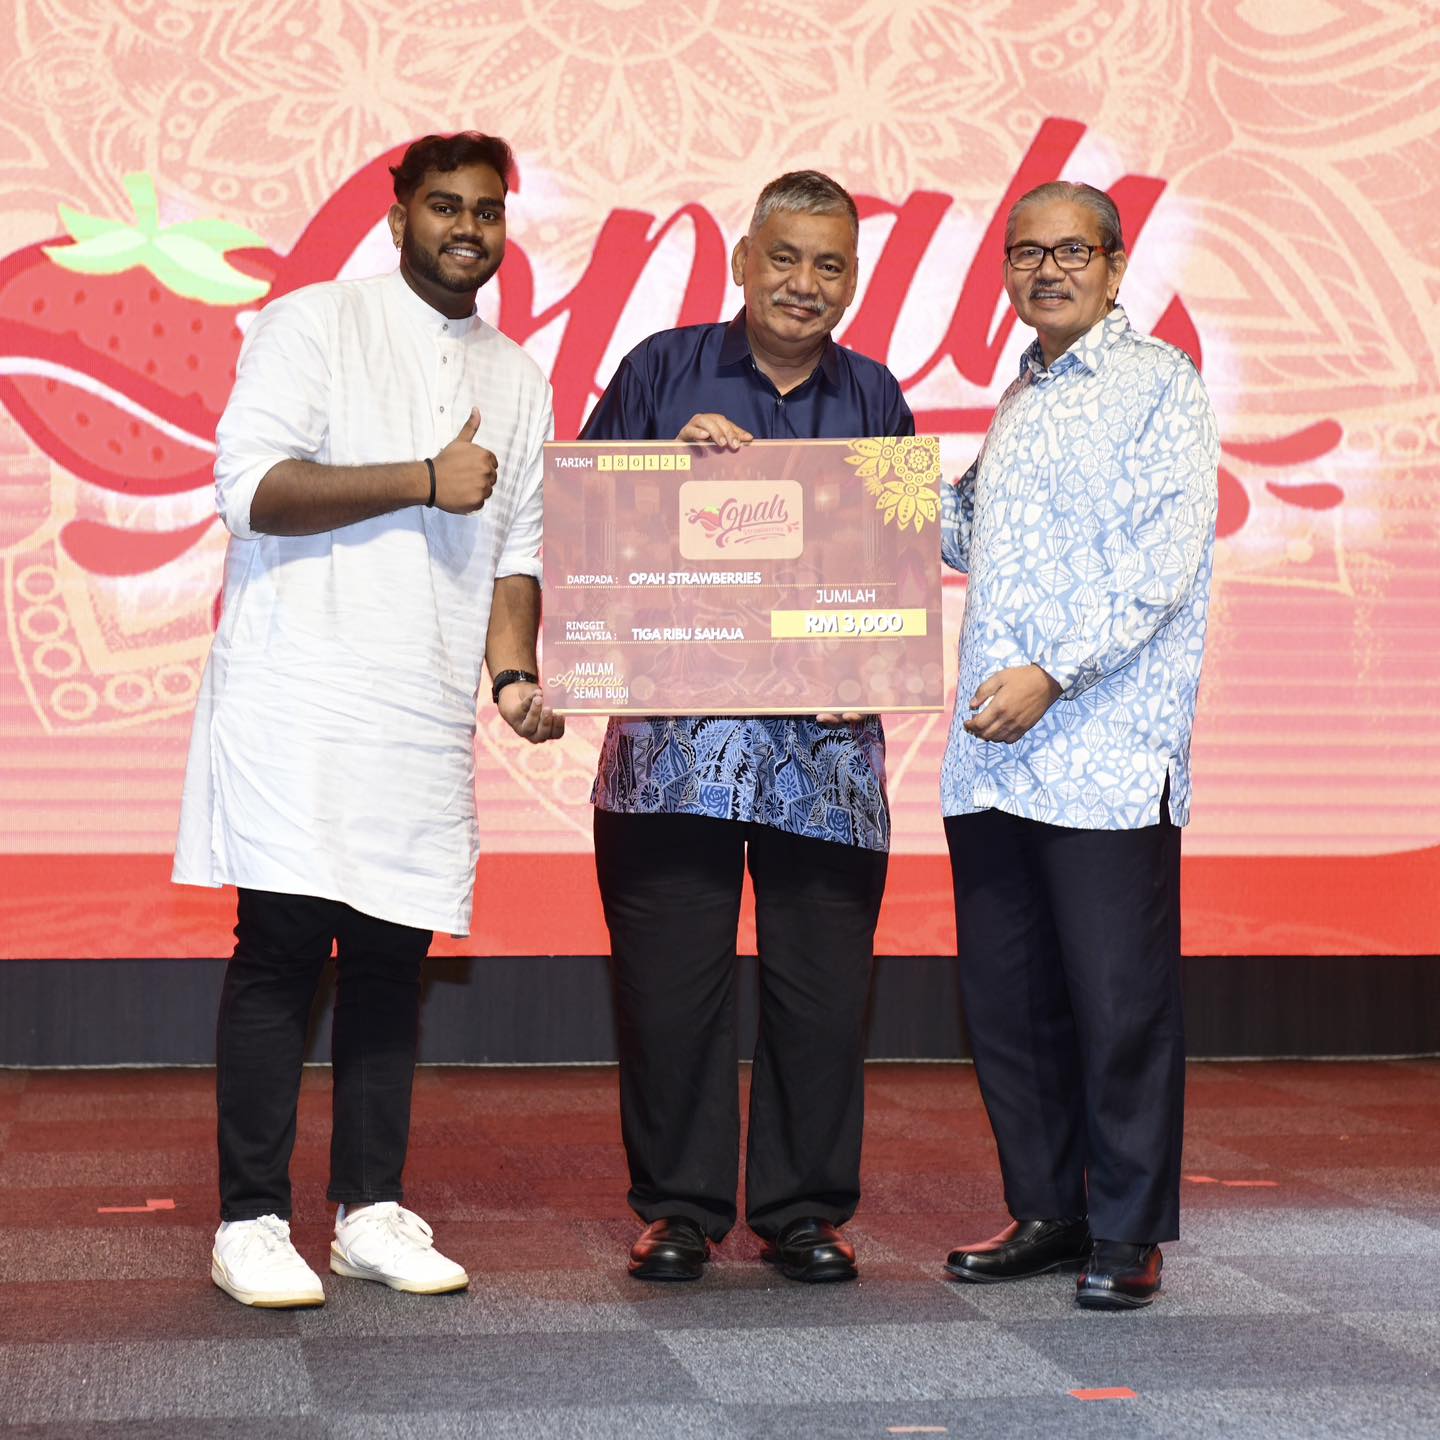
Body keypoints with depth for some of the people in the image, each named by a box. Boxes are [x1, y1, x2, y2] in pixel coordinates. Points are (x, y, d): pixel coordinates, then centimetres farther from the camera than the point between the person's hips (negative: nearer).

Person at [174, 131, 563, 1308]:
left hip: (428, 716, 5)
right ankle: (252, 1222, 0)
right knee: (282, 950, -6)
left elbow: (516, 547, 17)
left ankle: (372, 1210, 15)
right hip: (299, 692, -5)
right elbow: (251, 487, -11)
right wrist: (424, 481, -11)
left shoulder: (517, 379, 17)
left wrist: (514, 670, 1)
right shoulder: (314, 325, 1)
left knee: (394, 957, 6)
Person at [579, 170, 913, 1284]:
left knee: (823, 984, 2)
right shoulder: (663, 371, 8)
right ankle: (677, 1205, 13)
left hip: (827, 739, 2)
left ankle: (805, 1209, 15)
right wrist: (673, 460, -11)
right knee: (670, 980, 0)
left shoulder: (875, 399, 14)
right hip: (675, 732, -1)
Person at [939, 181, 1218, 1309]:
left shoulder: (1158, 382, -2)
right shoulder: (1021, 400, 21)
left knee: (1120, 1001, -3)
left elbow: (1160, 564, -12)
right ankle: (1048, 1211, 21)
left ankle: (1127, 1234, 7)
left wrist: (1052, 675, -18)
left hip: (1107, 755, -7)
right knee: (1006, 996, 9)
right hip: (995, 752, 7)